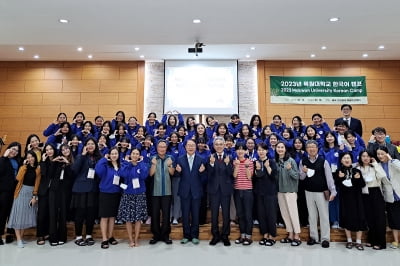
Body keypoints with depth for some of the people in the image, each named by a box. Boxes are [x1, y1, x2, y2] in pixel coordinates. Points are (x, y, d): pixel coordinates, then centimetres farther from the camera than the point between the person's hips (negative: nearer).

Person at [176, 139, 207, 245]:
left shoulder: (201, 159, 0)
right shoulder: (180, 159, 3)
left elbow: (203, 178, 0)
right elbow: (178, 176, 5)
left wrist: (202, 172, -21)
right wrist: (178, 171, -16)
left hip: (196, 191, 0)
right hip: (184, 191, 1)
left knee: (195, 214, 8)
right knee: (185, 214, 8)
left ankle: (194, 236, 22)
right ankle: (186, 235, 23)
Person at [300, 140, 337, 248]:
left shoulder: (323, 161, -7)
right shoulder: (303, 161, 0)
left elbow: (329, 177, -7)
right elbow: (301, 177, 6)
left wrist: (333, 191, -12)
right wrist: (304, 172, -16)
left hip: (322, 192, -3)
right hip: (309, 192, 3)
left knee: (324, 215, 4)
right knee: (312, 215, 12)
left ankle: (325, 238, 15)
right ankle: (313, 237, 25)